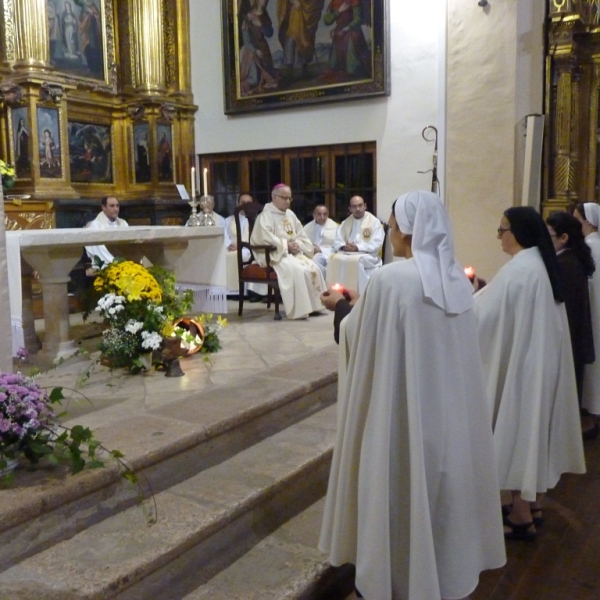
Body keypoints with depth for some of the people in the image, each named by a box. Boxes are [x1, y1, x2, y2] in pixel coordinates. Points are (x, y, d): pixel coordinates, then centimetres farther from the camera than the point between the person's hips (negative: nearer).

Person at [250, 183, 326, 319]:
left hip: (294, 252, 7)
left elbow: (302, 235, 18)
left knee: (314, 269, -16)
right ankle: (299, 309, -28)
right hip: (275, 254, -7)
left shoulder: (290, 215, 17)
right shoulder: (266, 215, -5)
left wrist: (297, 245, -5)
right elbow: (265, 237, -19)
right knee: (298, 271, -32)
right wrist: (286, 244, -18)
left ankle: (314, 305, -9)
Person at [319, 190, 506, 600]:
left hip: (403, 411, -6)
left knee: (400, 496, 11)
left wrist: (342, 307, 9)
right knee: (442, 489, 20)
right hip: (450, 409, 6)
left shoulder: (390, 279, -19)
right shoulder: (458, 280, 1)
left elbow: (362, 337, -9)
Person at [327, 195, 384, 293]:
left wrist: (358, 247, -17)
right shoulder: (345, 223, 18)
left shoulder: (374, 222, 3)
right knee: (335, 259, -27)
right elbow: (337, 242, 12)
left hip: (368, 256, -4)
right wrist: (343, 246, -12)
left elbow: (377, 244, -8)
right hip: (347, 254, 4)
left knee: (357, 261, -37)